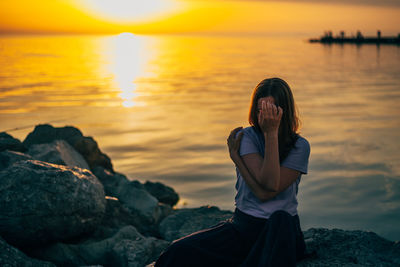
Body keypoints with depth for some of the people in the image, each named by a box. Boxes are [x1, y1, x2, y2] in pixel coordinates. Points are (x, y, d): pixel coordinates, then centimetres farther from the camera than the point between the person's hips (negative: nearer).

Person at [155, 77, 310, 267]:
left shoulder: (300, 146, -4)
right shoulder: (246, 136, -1)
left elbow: (265, 193, -18)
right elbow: (268, 184, -16)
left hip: (283, 230, -1)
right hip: (244, 226, 1)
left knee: (280, 219, -38)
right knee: (180, 252, -19)